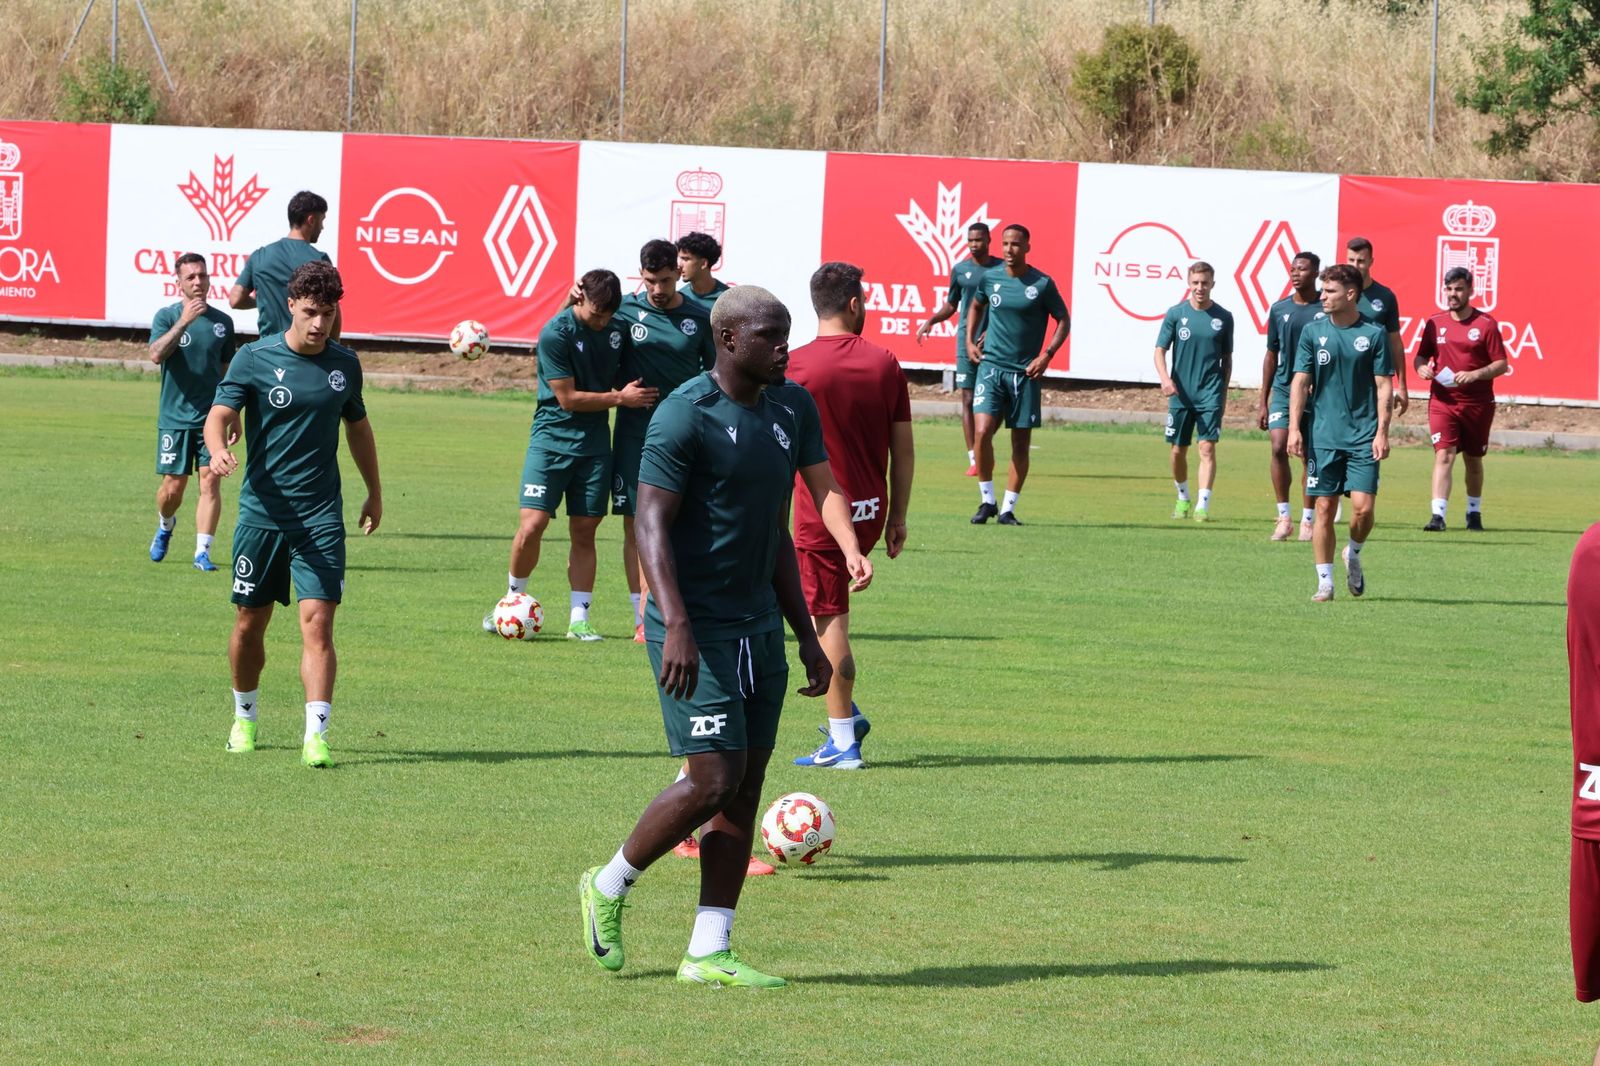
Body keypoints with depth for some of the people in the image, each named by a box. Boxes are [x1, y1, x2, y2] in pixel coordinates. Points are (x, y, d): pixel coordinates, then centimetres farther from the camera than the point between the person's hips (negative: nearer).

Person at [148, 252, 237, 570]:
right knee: (173, 486, 2)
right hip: (175, 418, -2)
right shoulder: (167, 316, -3)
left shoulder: (222, 322, 8)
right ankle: (165, 526, 34)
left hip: (212, 416, 2)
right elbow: (156, 354, -20)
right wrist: (184, 321, -27)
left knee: (209, 481, -9)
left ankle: (202, 552, -6)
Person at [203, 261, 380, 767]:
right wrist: (219, 450, -35)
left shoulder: (345, 364, 6)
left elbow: (357, 426, 22)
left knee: (317, 622, -13)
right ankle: (245, 718, 32)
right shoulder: (254, 359, -4)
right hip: (261, 512, -1)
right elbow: (219, 415, -12)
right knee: (250, 624, 9)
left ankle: (316, 734, -17)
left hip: (321, 517, 1)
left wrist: (374, 492, 28)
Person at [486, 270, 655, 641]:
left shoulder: (616, 330, 5)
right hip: (552, 438, -4)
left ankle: (579, 619, 6)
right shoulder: (556, 333, -13)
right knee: (532, 525, -11)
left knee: (584, 532, 3)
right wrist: (620, 397, -10)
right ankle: (513, 600, 11)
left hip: (594, 443, 4)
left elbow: (624, 375, 23)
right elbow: (568, 398, -13)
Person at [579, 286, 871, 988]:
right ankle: (608, 887, 11)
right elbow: (651, 524, -16)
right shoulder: (685, 415, -13)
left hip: (759, 628, 8)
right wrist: (676, 626, -27)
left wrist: (806, 636, 17)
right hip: (697, 631, -8)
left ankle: (708, 954, 8)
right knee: (714, 781, -12)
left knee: (745, 789, 4)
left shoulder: (793, 409, 10)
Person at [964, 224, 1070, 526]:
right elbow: (976, 307, 24)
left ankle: (1008, 509, 13)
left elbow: (1063, 320, 4)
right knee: (982, 431, -16)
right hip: (990, 365, 1)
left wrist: (1046, 356, -6)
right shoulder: (990, 277, 4)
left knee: (1020, 442, 3)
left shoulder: (1042, 284, -4)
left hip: (1025, 372, -1)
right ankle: (987, 500, -1)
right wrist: (970, 340, 13)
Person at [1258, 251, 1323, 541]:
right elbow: (1272, 356, 13)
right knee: (1278, 447, -12)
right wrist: (1262, 402, 11)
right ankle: (1284, 516, -4)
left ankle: (1307, 520, 12)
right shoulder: (1280, 310, 6)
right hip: (1283, 390, 2)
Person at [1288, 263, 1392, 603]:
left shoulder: (1373, 334, 0)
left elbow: (1384, 386, 0)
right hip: (1322, 434, 1)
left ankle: (1354, 555, 20)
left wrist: (1382, 432, -8)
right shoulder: (1313, 333, 4)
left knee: (1363, 507, -10)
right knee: (1324, 507, 0)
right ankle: (1325, 581, 6)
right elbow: (1300, 382, 4)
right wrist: (1294, 428, -5)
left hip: (1363, 435, -1)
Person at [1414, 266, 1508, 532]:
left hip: (1477, 403, -1)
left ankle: (1474, 513, 29)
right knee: (1444, 455, -14)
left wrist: (1474, 375, -19)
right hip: (1442, 401, 1)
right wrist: (1422, 368, -7)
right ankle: (1438, 515, -19)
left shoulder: (1486, 325, -3)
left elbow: (1501, 364, -4)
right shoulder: (1435, 323, 7)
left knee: (1473, 460, 12)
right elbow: (1421, 356, 17)